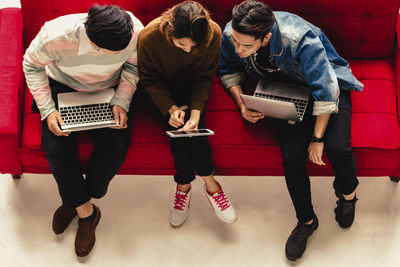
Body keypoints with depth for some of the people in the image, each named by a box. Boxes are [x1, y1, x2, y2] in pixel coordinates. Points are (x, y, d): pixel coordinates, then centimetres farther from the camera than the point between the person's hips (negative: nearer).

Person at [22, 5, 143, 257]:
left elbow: (133, 65, -7)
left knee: (116, 147, -19)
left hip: (109, 90, 1)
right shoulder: (56, 36, -35)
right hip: (64, 86, -1)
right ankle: (86, 212, 1)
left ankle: (75, 200, 7)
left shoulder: (135, 32, -30)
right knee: (56, 147, -20)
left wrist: (122, 102, -19)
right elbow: (32, 65, -14)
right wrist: (47, 110, -20)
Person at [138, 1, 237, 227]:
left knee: (192, 123, -25)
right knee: (178, 124, -25)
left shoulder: (213, 34, -27)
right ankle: (210, 183, -13)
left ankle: (184, 185, -10)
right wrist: (171, 108, -29)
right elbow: (150, 80, -16)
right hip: (164, 88, -1)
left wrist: (196, 110, -30)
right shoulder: (149, 37, -31)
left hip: (193, 88, 1)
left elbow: (204, 78, -16)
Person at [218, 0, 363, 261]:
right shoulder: (231, 34, -22)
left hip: (329, 84, -3)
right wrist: (242, 103, -14)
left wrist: (317, 138, -21)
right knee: (292, 155, -21)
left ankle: (348, 193, 12)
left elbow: (326, 92, -26)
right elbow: (228, 69, 2)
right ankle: (306, 221, 5)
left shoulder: (301, 40, -37)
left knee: (337, 149, -26)